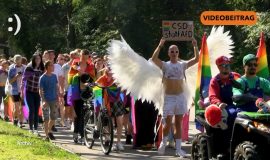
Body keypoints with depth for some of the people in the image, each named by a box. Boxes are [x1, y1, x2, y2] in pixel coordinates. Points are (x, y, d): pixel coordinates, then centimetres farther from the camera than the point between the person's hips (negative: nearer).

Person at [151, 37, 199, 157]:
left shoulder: (182, 65, 7)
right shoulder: (165, 65, -1)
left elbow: (196, 59, 1)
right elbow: (154, 58, -18)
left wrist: (195, 46, -10)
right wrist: (160, 45, -25)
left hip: (180, 97, 2)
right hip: (168, 97, -2)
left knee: (178, 123, 5)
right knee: (168, 123, -4)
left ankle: (178, 149, 7)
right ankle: (163, 143, 21)